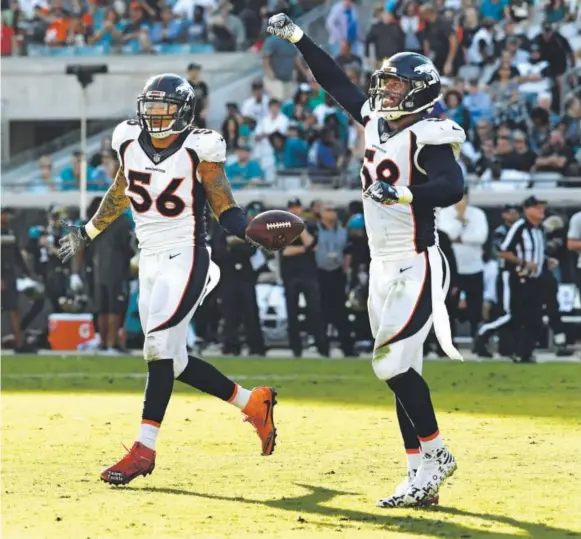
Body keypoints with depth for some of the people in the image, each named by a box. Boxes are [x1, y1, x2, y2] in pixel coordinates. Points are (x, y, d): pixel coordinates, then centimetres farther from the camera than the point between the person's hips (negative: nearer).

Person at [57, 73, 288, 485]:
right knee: (170, 360, 6)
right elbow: (119, 195, 22)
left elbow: (225, 211, -7)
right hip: (150, 261, 7)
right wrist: (88, 234, 30)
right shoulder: (130, 143, 5)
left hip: (186, 258, -7)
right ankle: (252, 403, 23)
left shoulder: (199, 151, -10)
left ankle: (144, 450, -18)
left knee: (160, 346, -18)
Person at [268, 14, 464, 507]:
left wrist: (402, 192, -41)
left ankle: (435, 455, 0)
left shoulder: (428, 137, -13)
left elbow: (453, 188, -28)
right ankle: (421, 477, 7)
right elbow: (337, 83, 21)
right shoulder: (376, 121, 10)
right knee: (399, 372, 6)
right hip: (383, 267, 8)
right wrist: (296, 37, 22)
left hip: (417, 267, -8)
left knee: (394, 363, -15)